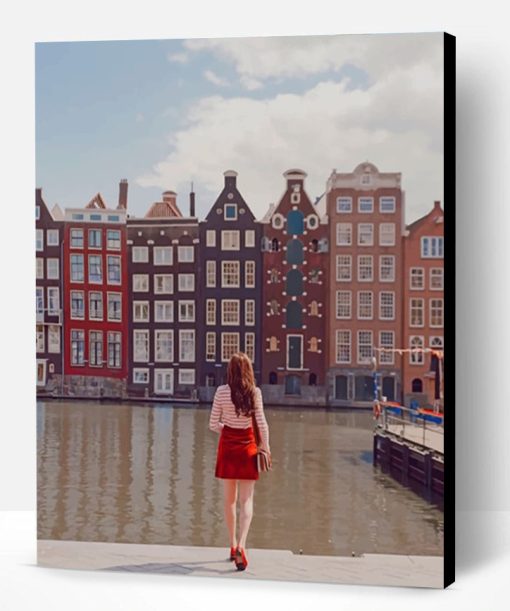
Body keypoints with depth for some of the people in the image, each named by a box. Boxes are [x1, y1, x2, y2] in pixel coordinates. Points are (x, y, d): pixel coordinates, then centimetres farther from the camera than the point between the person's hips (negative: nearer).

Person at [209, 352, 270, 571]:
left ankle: (233, 545, 24)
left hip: (227, 446, 1)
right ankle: (241, 545, -15)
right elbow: (262, 424, -7)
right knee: (246, 500, 2)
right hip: (248, 447, -1)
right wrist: (265, 446, 5)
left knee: (229, 499, 14)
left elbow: (213, 424, -4)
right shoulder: (255, 392, -8)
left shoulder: (222, 391, -7)